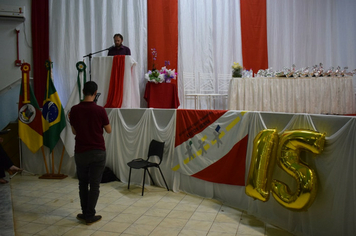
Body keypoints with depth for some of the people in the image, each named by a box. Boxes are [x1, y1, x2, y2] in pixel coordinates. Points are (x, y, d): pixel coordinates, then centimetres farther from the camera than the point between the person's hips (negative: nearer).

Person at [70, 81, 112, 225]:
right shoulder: (100, 110, -12)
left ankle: (85, 213, 24)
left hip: (80, 152, 3)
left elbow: (74, 131, 7)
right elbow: (109, 130, 0)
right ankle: (90, 216, 12)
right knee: (94, 184, 6)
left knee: (83, 183, 17)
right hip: (98, 152, -2)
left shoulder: (74, 110, -4)